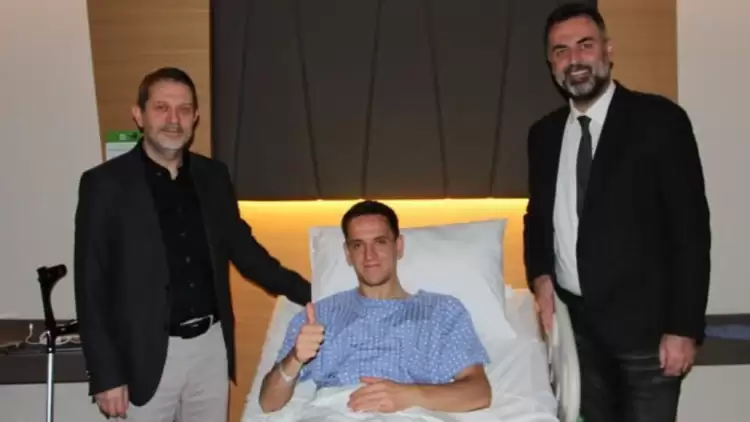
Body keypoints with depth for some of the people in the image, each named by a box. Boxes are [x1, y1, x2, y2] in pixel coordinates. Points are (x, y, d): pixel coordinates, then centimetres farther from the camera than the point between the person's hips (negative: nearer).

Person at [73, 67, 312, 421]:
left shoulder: (213, 176, 4)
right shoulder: (105, 183, -8)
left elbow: (241, 246, 13)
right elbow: (91, 286, -8)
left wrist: (305, 293, 7)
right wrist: (105, 374, -10)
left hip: (211, 344, 4)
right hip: (146, 354, -4)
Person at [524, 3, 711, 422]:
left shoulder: (659, 119, -7)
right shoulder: (544, 133, 7)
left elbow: (691, 227, -9)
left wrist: (685, 327, -13)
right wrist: (541, 275, -1)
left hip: (645, 322, -4)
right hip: (575, 321, 4)